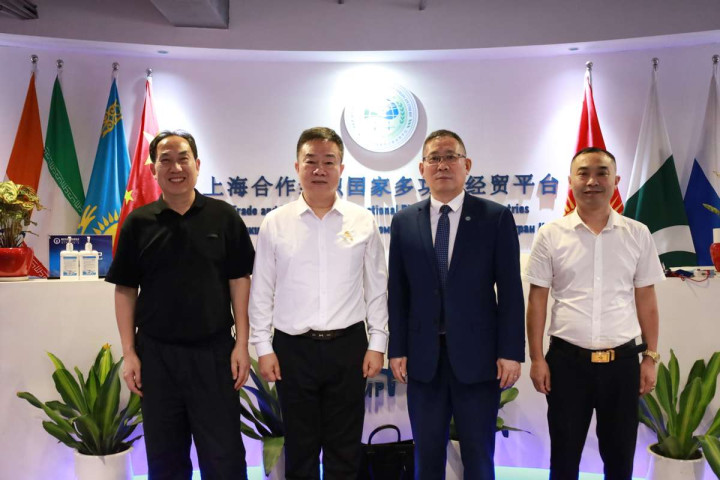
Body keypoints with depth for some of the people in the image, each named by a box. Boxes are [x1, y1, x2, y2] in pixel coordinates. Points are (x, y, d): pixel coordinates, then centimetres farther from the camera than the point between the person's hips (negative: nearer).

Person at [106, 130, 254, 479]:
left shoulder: (224, 217, -2)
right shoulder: (138, 222, 1)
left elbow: (239, 282, -1)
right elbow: (125, 290, 4)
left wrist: (241, 344, -5)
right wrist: (129, 353, 0)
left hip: (214, 351, -1)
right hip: (156, 354, 2)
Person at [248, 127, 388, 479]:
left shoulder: (363, 222, 0)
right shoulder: (275, 223, -1)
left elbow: (377, 288, 3)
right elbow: (261, 291, 2)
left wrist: (377, 344, 0)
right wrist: (263, 347, 0)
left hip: (348, 346, 0)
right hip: (293, 349, 0)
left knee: (345, 449, 14)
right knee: (299, 447, 15)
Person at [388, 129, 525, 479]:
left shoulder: (496, 217, -1)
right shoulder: (404, 222, 5)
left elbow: (510, 290, -3)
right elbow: (397, 292, 5)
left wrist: (511, 352, -7)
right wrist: (396, 349, 1)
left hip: (477, 356, -2)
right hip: (423, 358, 2)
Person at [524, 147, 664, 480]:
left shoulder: (638, 234, 2)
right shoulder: (550, 235, -3)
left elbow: (646, 300, 6)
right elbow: (537, 299, -1)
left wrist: (651, 357, 4)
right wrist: (536, 359, -3)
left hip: (622, 361, 2)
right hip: (567, 360, -1)